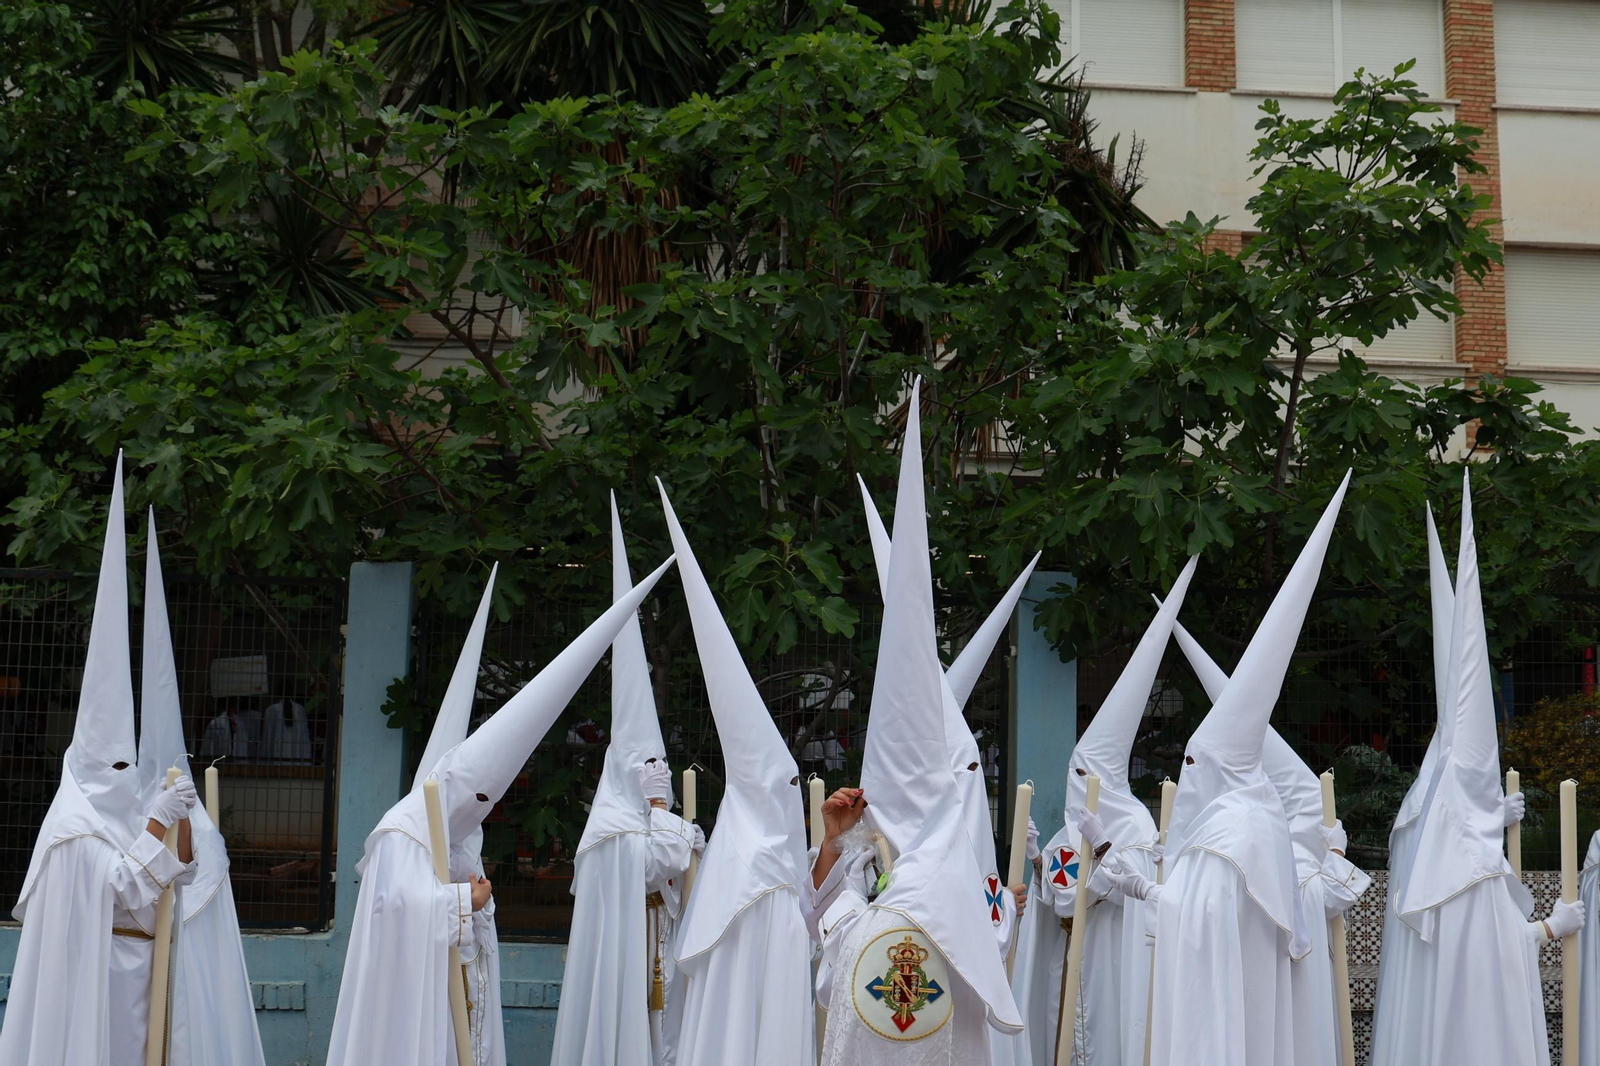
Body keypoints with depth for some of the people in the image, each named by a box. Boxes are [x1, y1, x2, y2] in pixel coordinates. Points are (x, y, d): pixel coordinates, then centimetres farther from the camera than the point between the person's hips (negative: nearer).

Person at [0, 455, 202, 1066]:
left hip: (132, 967, 8)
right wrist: (158, 821, -18)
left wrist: (184, 819, -2)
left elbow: (179, 876, 13)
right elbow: (123, 888, -18)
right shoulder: (76, 821, -10)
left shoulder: (121, 815, 15)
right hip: (94, 969, -8)